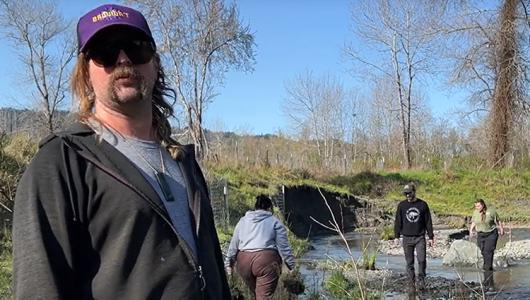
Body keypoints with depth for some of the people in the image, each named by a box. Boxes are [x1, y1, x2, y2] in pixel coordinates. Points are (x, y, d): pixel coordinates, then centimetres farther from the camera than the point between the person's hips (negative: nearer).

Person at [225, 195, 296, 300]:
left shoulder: (242, 221, 18)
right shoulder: (275, 222, 7)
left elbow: (233, 245, 18)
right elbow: (284, 247, 2)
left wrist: (228, 263, 25)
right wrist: (291, 266, 8)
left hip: (244, 261, 4)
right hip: (266, 261, -4)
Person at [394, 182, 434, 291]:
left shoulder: (423, 205, 2)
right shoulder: (401, 205, 3)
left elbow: (428, 222, 5)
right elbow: (397, 221, 6)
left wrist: (431, 237, 3)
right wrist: (396, 236, 0)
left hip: (420, 237, -1)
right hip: (407, 238, 1)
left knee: (422, 260, -11)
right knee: (409, 262, 4)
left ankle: (421, 281, 4)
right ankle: (411, 282, 12)